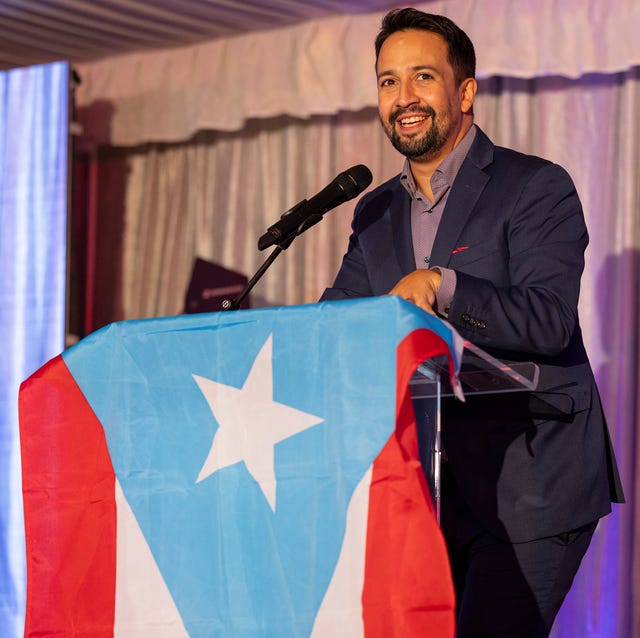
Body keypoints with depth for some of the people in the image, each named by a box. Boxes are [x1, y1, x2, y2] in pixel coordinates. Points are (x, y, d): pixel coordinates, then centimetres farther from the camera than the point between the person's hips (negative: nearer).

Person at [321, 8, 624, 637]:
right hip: (433, 484, 6)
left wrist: (440, 285, -30)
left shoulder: (536, 188, -6)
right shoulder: (376, 213, 14)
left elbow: (548, 321, -18)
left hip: (531, 484, -6)